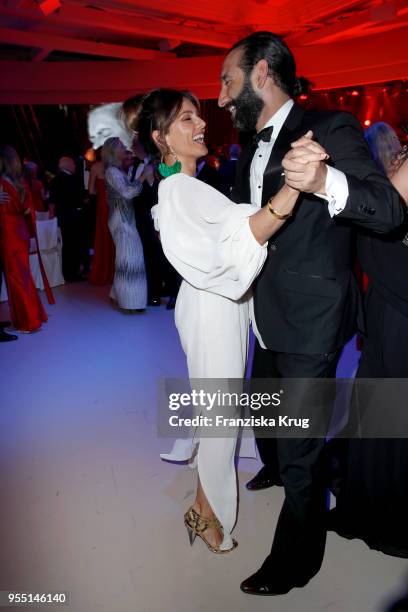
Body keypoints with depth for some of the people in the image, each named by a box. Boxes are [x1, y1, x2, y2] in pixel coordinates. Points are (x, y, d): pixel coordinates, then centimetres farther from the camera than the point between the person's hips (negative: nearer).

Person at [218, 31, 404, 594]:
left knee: (300, 454, 3)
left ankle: (296, 560, 28)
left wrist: (324, 181, -37)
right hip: (268, 320, 8)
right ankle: (274, 469, 60)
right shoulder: (252, 150, 12)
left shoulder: (331, 129, -12)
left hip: (309, 325, -8)